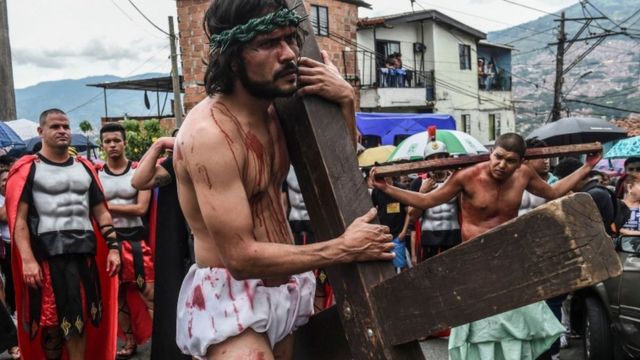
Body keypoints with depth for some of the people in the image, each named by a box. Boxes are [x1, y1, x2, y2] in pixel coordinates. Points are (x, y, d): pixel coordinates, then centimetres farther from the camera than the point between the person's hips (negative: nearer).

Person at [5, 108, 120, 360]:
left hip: (84, 252, 4)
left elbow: (101, 212, 14)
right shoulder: (28, 168, -1)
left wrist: (113, 247, 5)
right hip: (47, 254, -4)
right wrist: (27, 259, -18)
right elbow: (18, 218, -8)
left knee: (81, 317, 9)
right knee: (49, 320, 5)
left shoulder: (84, 167, 14)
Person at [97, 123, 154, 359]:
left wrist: (108, 206, -11)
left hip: (136, 238, -2)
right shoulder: (96, 174, 4)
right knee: (118, 295, 12)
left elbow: (141, 208, -11)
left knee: (149, 293, -4)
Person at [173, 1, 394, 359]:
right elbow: (241, 256, -26)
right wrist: (345, 248, -19)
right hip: (230, 297, -8)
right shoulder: (209, 133, -24)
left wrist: (346, 100, -5)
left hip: (283, 289, 8)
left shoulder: (274, 108, 2)